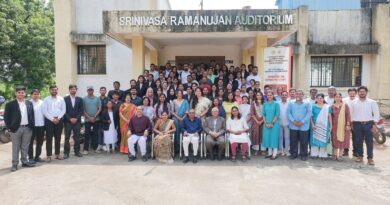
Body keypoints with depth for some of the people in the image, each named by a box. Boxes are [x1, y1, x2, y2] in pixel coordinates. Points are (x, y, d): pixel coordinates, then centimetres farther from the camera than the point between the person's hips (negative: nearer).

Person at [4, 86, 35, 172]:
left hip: (27, 128, 3)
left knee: (25, 147, 12)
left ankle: (25, 161, 23)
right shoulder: (10, 104, -2)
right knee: (16, 148, 5)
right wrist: (9, 127, -7)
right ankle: (14, 164, 13)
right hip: (16, 129, -3)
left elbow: (32, 115, 12)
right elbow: (6, 117, -1)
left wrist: (32, 126, 5)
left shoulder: (29, 103, 8)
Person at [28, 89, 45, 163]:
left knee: (40, 142, 11)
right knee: (31, 142, 4)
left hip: (41, 125, 5)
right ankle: (31, 157, 13)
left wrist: (45, 123, 7)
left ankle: (37, 157, 22)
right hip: (32, 125, -5)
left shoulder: (42, 103, 9)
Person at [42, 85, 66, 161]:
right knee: (49, 138, 0)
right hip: (49, 120, -2)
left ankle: (57, 154, 17)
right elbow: (44, 111, -5)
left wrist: (58, 118, -10)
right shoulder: (46, 99, 1)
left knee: (58, 138, 9)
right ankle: (49, 155, 5)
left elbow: (63, 110, 2)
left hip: (59, 120, 2)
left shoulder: (61, 99, 7)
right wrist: (52, 119, -12)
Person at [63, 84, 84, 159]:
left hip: (77, 121, 2)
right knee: (67, 138, 1)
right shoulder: (65, 99, 3)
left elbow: (81, 110, 4)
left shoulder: (80, 99, 8)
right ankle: (66, 153, 8)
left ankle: (77, 151, 16)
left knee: (77, 137, 6)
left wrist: (76, 118, -8)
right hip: (68, 121, -2)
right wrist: (70, 118, -11)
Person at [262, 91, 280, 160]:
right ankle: (270, 153, 17)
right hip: (267, 124, 4)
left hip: (274, 123, -3)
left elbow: (277, 115, -7)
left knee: (274, 137, -2)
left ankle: (274, 154, 6)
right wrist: (266, 123, -4)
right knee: (267, 137, 6)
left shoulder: (276, 104, -2)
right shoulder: (265, 104, 8)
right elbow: (263, 114, 7)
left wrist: (272, 123, -12)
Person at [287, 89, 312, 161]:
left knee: (304, 141, 4)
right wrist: (293, 121, -12)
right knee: (293, 141, 7)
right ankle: (294, 153, 20)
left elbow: (309, 113, -5)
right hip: (293, 126, 2)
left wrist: (302, 122, -15)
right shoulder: (291, 103, 8)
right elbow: (288, 112, 1)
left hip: (304, 126, -1)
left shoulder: (307, 104, 3)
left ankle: (303, 155, 16)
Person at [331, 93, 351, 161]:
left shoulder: (345, 105, 0)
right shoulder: (332, 106, 5)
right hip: (335, 126, 2)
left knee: (342, 140, 2)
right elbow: (331, 116, 8)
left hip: (343, 126, -1)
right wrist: (331, 125, 3)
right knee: (335, 140, 5)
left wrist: (348, 125, -9)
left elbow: (348, 115, -3)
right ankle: (335, 154, 16)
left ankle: (340, 155, 11)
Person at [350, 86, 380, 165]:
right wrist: (352, 124, 5)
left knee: (369, 142, -2)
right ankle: (360, 156, 18)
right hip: (357, 124, 1)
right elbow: (351, 113, 10)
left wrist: (374, 124, -6)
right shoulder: (354, 102, 7)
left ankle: (370, 158, 5)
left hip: (368, 124, -1)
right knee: (358, 141, 7)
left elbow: (376, 113, 1)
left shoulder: (372, 102, 3)